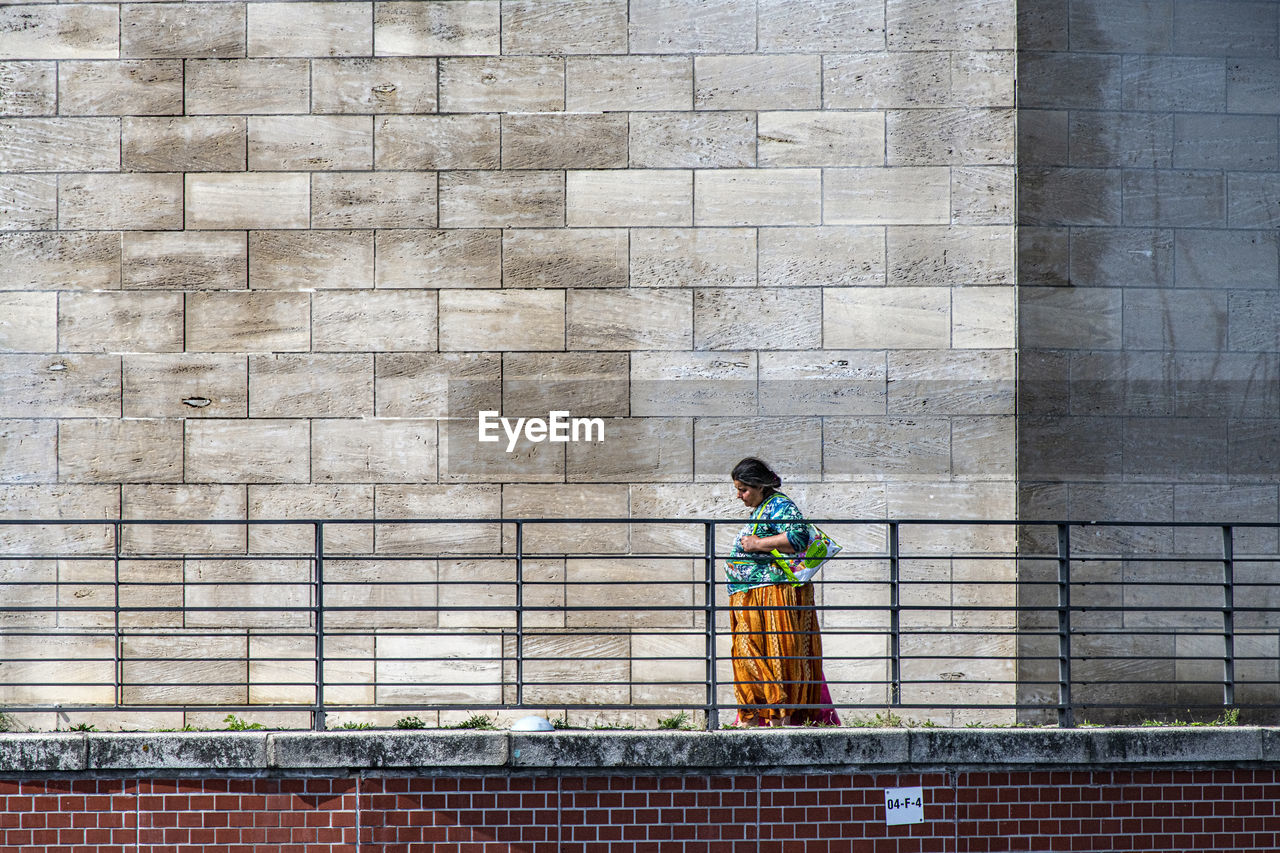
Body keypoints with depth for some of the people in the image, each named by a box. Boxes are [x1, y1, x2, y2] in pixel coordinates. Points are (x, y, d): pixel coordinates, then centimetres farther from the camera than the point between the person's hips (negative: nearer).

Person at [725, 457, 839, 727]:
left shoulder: (780, 506, -9)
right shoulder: (760, 510, 21)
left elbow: (799, 537, -25)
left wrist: (758, 544, -19)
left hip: (774, 593, -10)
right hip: (749, 601, 10)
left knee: (777, 656, -11)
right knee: (747, 655, 7)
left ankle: (781, 717, -12)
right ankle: (749, 720, 10)